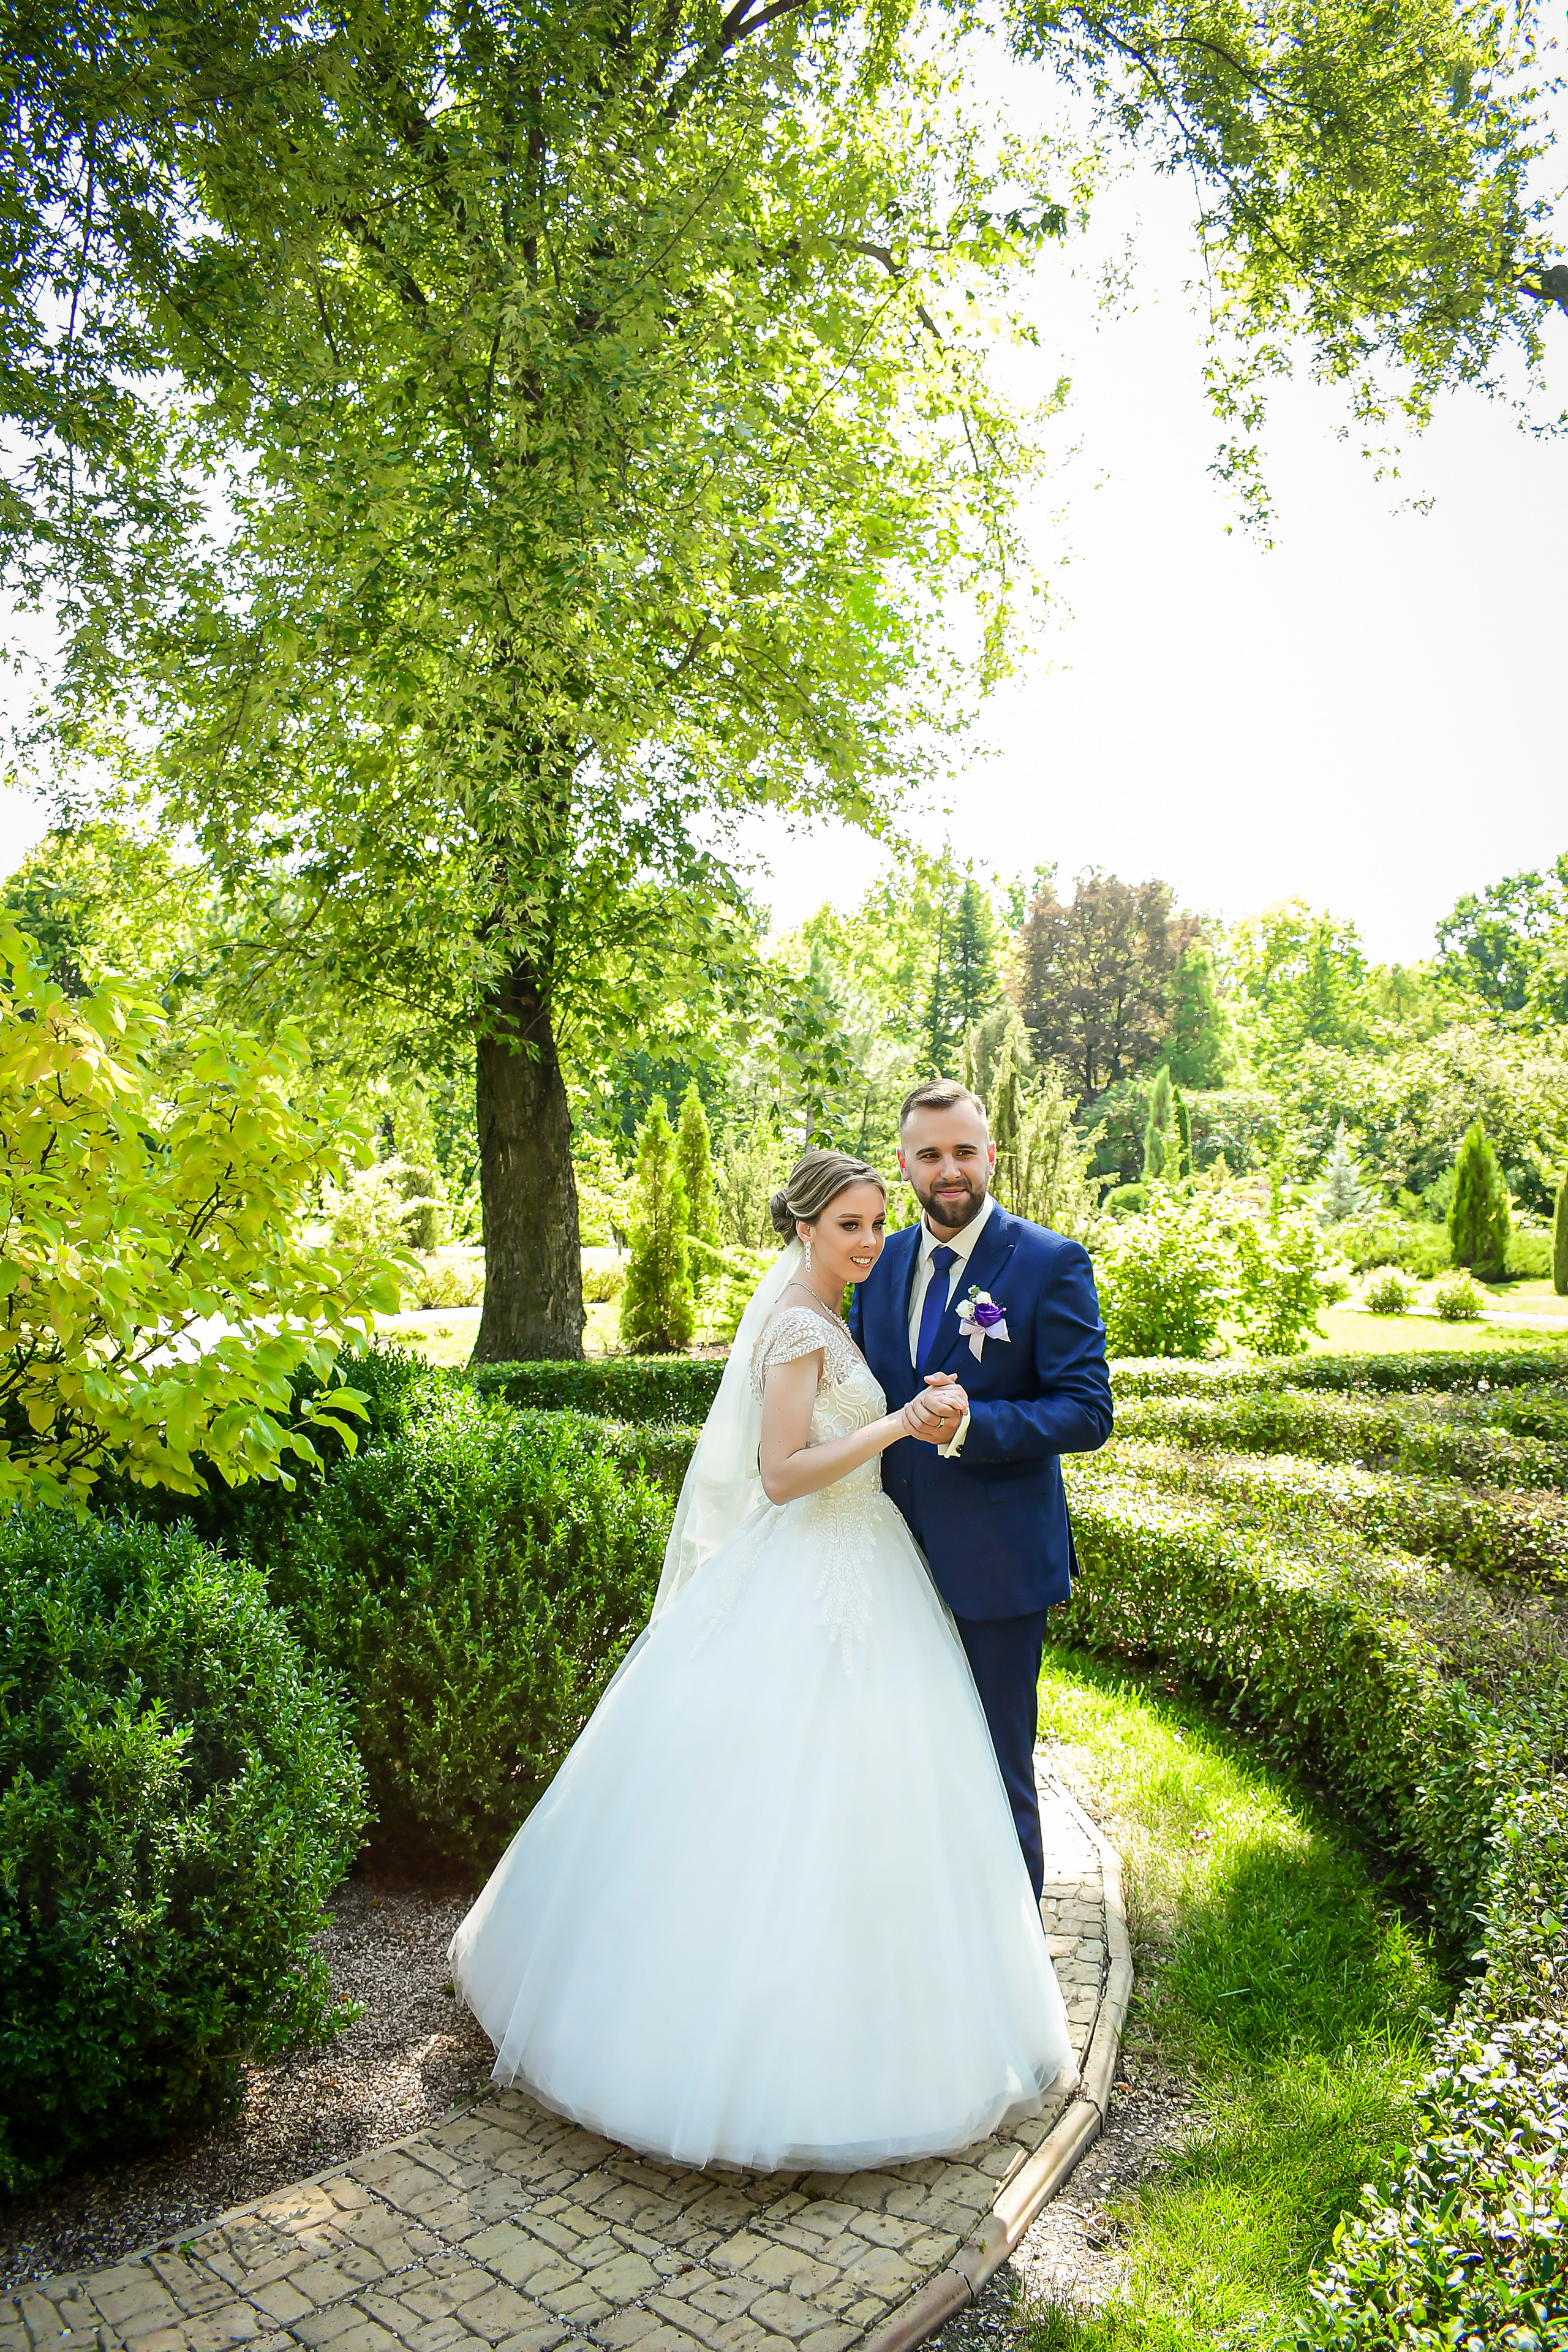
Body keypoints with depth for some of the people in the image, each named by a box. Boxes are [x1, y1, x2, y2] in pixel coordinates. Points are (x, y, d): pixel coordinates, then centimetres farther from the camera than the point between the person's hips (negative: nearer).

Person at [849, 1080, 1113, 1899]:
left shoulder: (1052, 1264, -11)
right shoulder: (883, 1263, 6)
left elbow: (1088, 1412, -16)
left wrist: (969, 1424, -29)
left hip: (995, 1561, -5)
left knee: (997, 1771, 9)